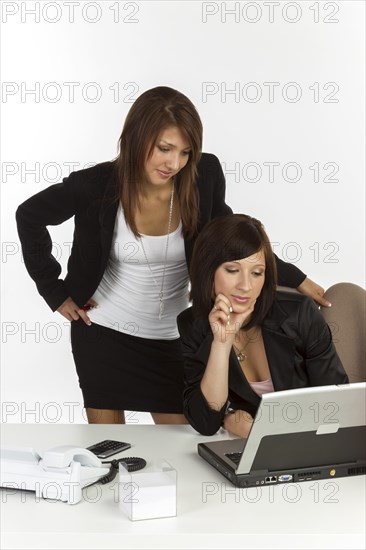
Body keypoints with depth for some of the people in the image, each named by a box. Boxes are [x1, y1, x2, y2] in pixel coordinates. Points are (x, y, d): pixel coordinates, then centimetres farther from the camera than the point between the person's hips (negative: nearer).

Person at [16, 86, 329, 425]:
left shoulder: (203, 176, -14)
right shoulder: (97, 185, -19)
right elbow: (29, 217, -3)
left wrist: (293, 278, -1)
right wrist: (55, 292, -4)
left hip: (171, 335, 2)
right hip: (102, 332, -1)